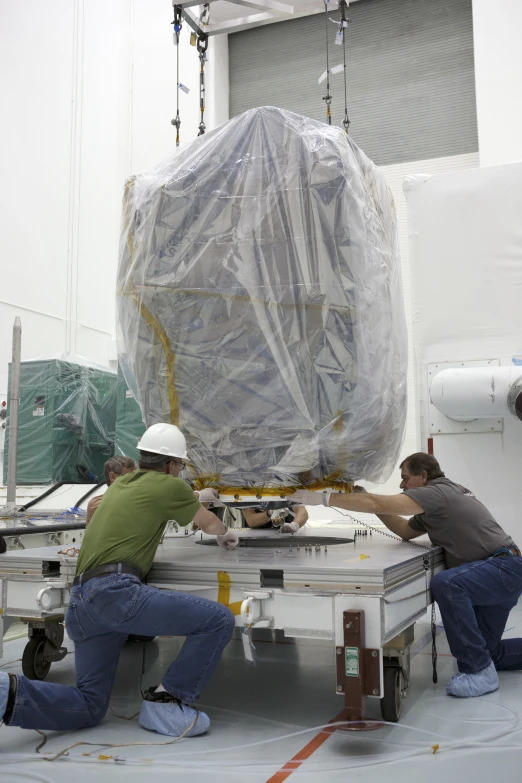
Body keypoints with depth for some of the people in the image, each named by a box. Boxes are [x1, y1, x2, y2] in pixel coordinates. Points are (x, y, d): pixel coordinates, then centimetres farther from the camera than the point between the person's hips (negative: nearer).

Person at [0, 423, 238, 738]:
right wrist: (226, 533, 48)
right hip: (117, 592, -8)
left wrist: (196, 498, 66)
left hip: (82, 600, 8)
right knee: (219, 620, -6)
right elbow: (210, 523, 25)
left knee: (89, 707, 12)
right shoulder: (171, 487, 7)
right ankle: (166, 702, 1)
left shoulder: (120, 484, 27)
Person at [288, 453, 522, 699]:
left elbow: (378, 504, -22)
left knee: (446, 584, -34)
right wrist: (365, 498, 11)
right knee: (486, 651, 14)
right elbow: (405, 531, 23)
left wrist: (323, 498, -19)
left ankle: (481, 672, -23)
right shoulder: (436, 499, 16)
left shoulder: (437, 492, -16)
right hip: (496, 570, 11)